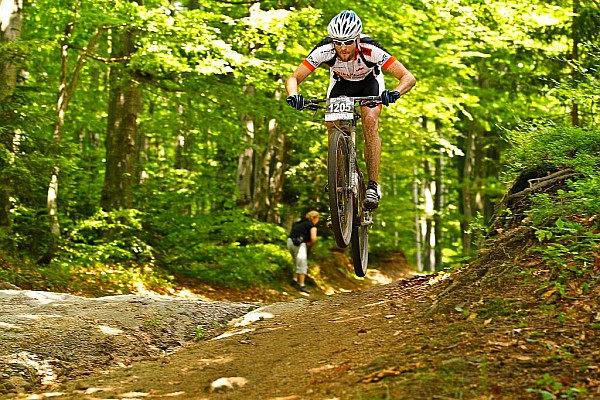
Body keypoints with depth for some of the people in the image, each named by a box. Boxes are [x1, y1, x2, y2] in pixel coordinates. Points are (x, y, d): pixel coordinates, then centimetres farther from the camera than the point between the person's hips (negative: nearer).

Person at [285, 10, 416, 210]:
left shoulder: (371, 50, -38)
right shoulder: (324, 50, -34)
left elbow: (409, 77, -37)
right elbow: (293, 78, -29)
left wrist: (395, 93, -57)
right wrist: (293, 96, -51)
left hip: (369, 82, -2)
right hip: (340, 83, 2)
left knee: (370, 122, -25)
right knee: (333, 126, -17)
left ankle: (373, 185, -22)